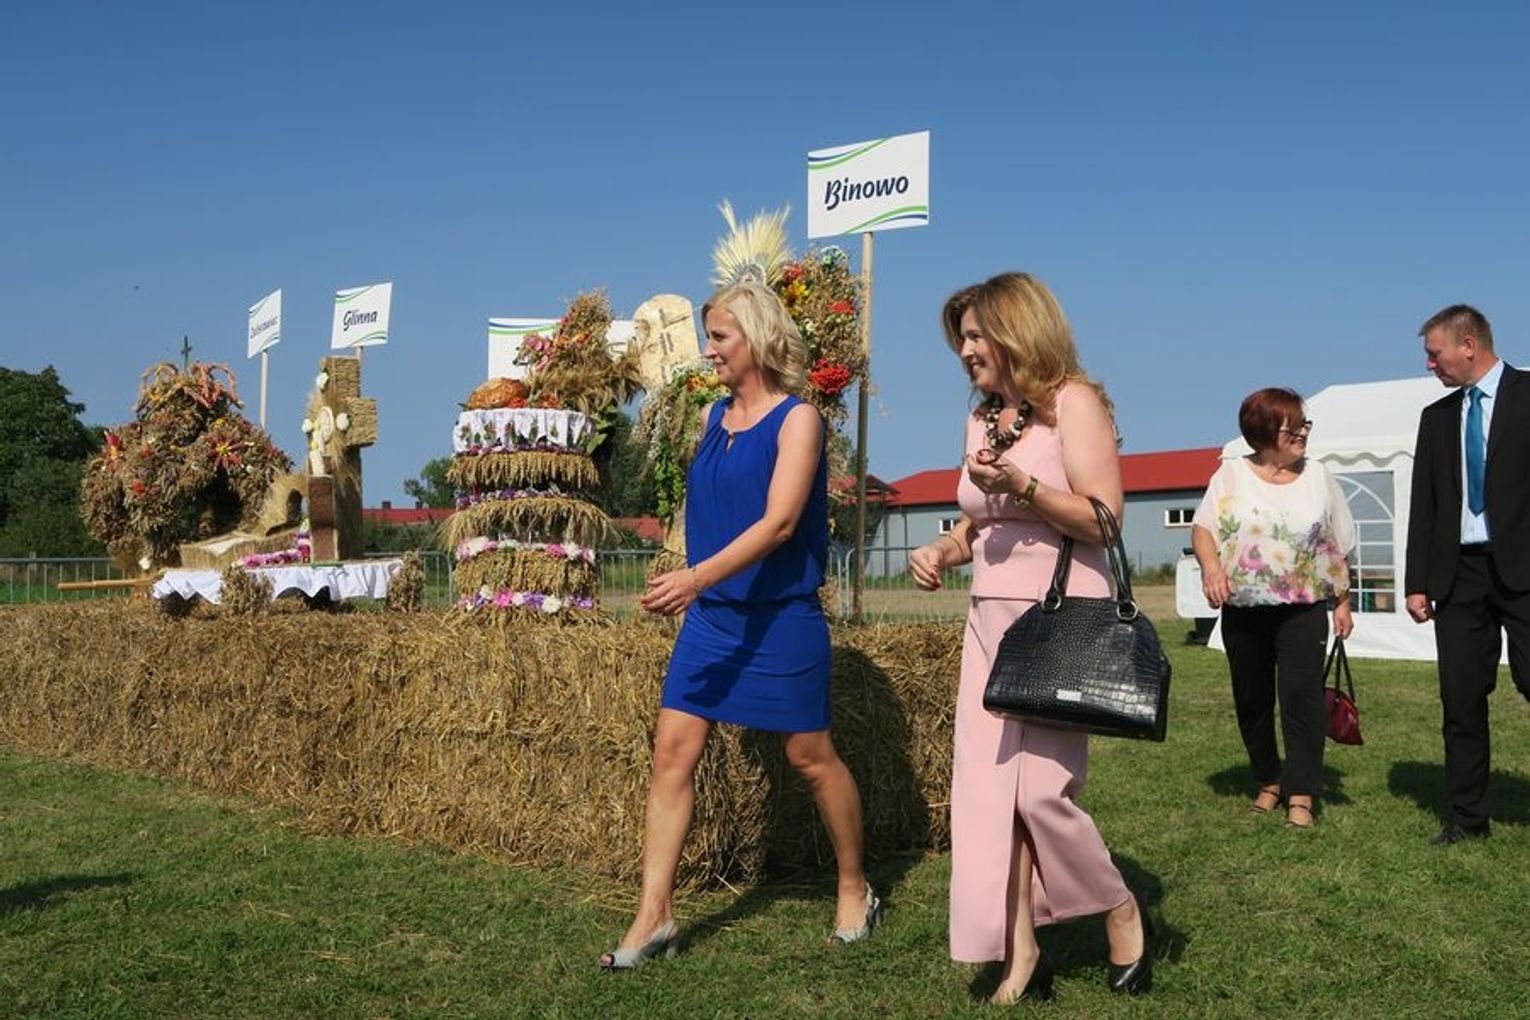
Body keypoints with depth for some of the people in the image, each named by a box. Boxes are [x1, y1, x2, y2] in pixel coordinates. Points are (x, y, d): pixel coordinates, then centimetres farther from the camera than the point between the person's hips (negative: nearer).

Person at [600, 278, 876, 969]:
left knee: (811, 757, 6)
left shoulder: (797, 420, -10)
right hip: (709, 615, 6)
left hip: (779, 618, -6)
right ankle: (653, 917, 4)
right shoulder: (713, 417, 9)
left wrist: (697, 577, -32)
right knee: (673, 750, -2)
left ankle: (856, 891, 27)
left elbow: (778, 523, -22)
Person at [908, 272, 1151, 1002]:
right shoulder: (982, 416, 15)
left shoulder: (1072, 402, -6)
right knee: (986, 788, 0)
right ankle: (1020, 954, 9)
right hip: (990, 618, 7)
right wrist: (941, 551, 2)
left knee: (1041, 789, -9)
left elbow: (1105, 518, -12)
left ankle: (1124, 916, 16)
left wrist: (1021, 484, -23)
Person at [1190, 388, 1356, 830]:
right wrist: (1211, 566, -23)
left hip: (1302, 608, 0)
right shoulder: (1233, 474, 1)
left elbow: (1337, 548, 11)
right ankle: (1269, 781, 26)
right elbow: (1202, 527, -4)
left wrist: (1342, 603, 9)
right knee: (1251, 700, 9)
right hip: (1243, 611, 1)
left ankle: (1301, 794, -6)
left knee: (1301, 694, -10)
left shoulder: (1318, 477, 6)